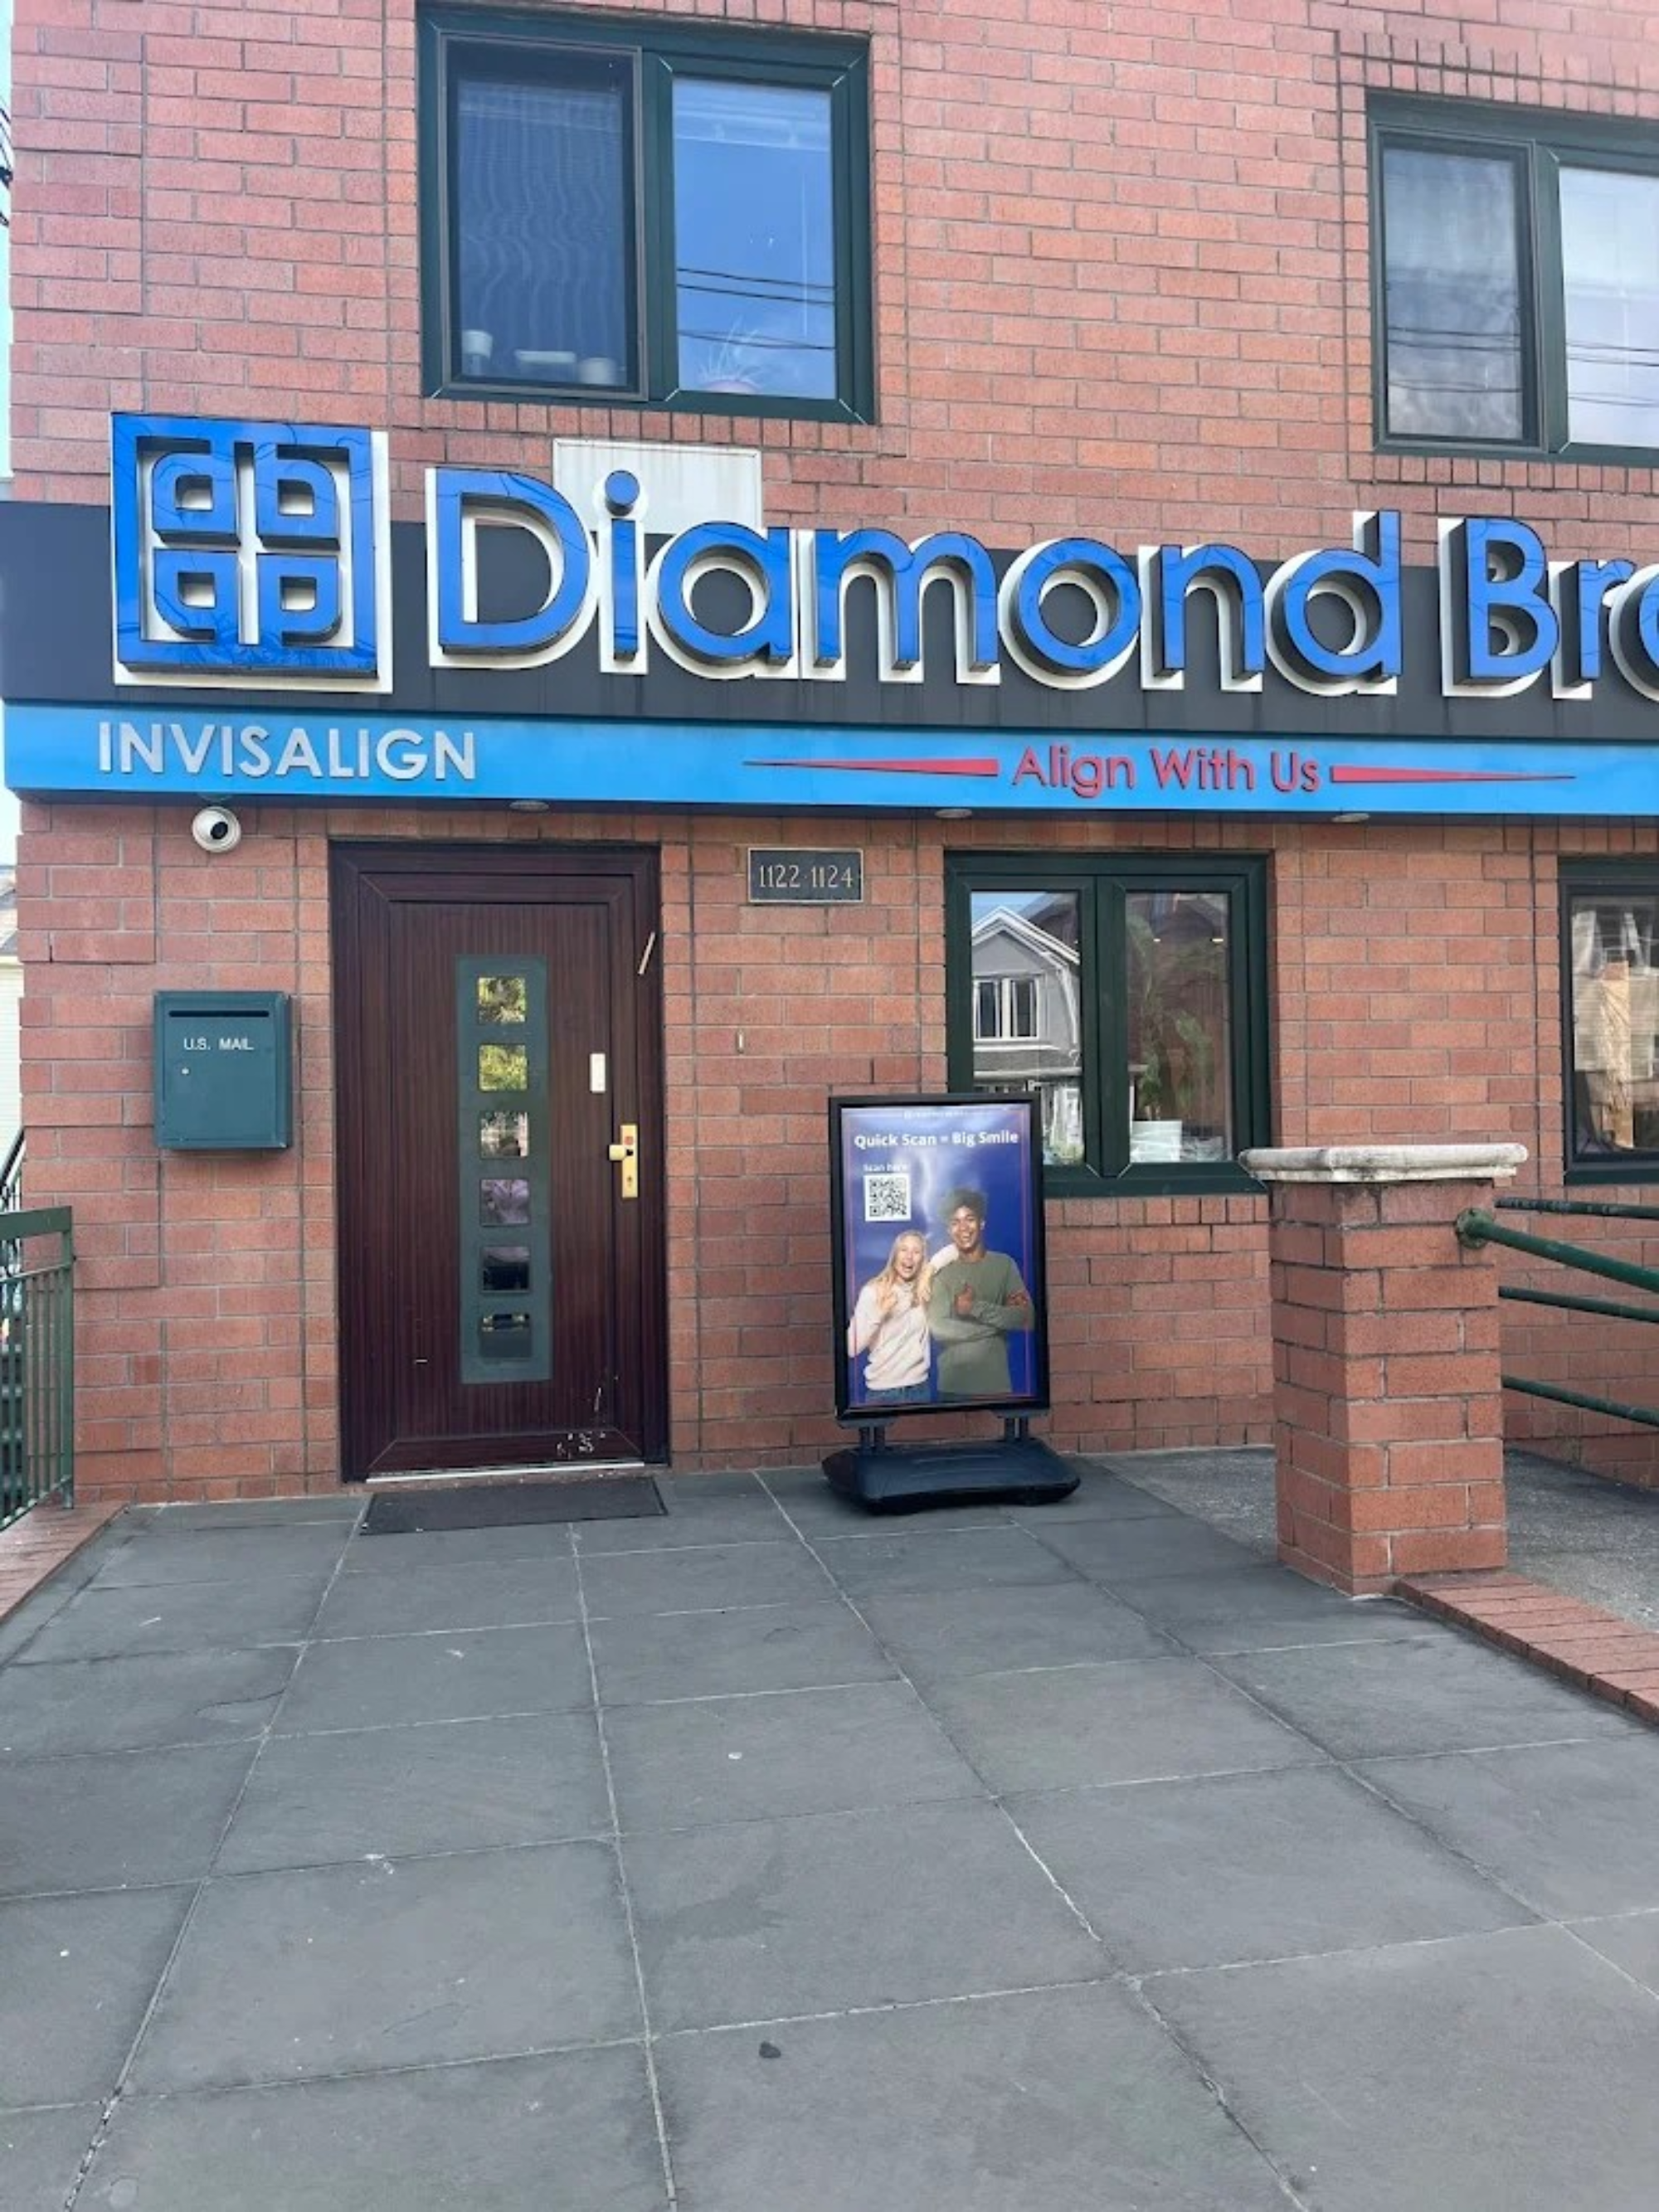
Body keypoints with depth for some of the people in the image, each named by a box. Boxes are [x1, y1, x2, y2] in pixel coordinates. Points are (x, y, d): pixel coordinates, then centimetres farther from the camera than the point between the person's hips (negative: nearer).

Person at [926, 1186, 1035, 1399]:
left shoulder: (1004, 1265, 2)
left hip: (996, 1383, 0)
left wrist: (976, 1307, -15)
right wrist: (1000, 1320, -9)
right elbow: (937, 1329, -12)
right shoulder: (942, 1271, 0)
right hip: (952, 1386, 0)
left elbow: (1027, 1319, -7)